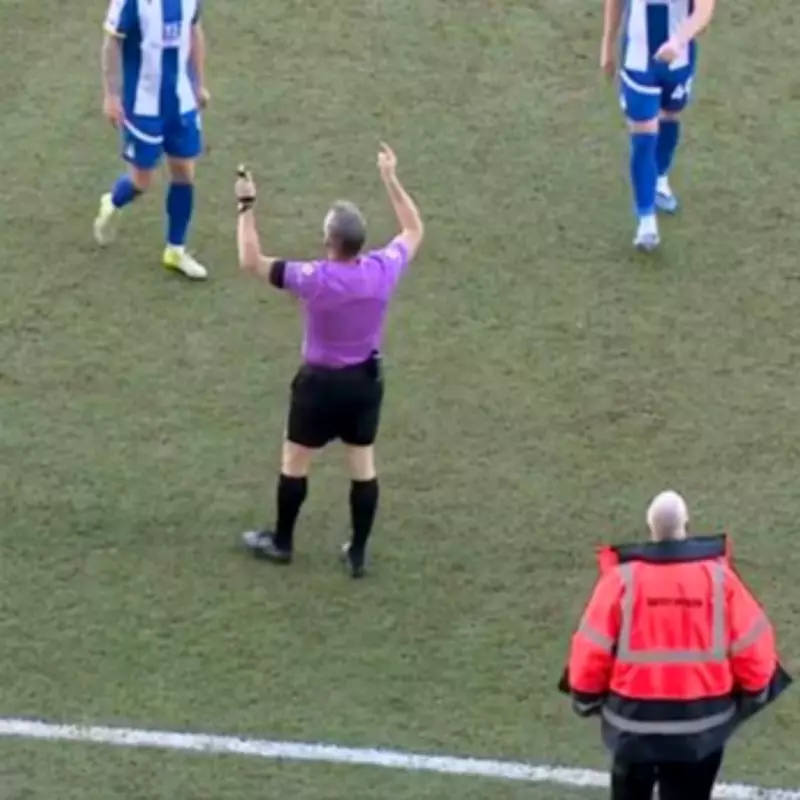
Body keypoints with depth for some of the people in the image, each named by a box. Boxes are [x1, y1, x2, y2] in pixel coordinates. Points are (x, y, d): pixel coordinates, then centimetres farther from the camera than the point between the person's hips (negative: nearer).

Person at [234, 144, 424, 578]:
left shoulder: (314, 279, -28)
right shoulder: (383, 269, -17)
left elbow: (251, 261, -20)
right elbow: (414, 230, 4)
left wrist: (247, 207, -14)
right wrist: (391, 179, 8)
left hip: (322, 382, -4)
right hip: (366, 379, 4)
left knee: (295, 460, 15)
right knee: (362, 464, 14)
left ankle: (281, 541, 30)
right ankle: (358, 552, 22)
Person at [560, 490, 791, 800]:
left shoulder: (623, 577, -11)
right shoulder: (717, 576, -10)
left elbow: (592, 648, -7)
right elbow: (751, 644, -4)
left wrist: (586, 698, 11)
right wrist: (753, 691, 15)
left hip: (634, 718, 0)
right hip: (700, 722, 0)